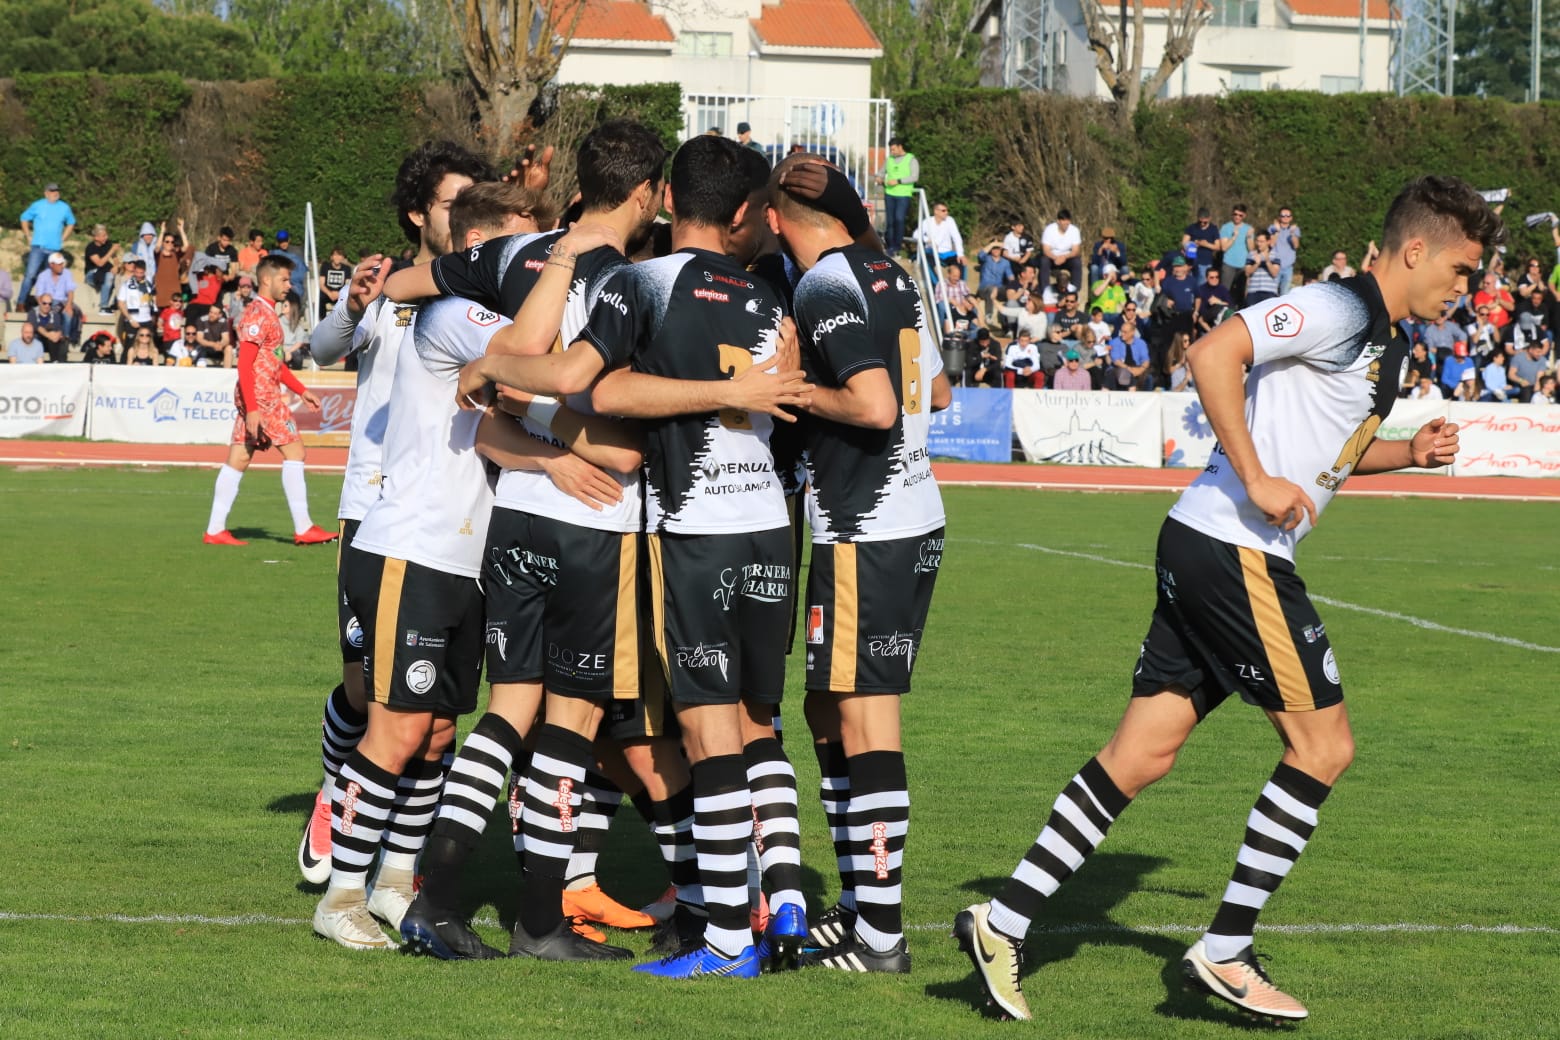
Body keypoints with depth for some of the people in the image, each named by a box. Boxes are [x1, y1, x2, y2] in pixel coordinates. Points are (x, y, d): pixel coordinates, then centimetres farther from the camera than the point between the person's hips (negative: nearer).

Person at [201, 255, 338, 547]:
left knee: (238, 459, 7)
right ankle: (303, 529, -5)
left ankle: (215, 529, 6)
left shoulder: (267, 313, 18)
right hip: (260, 397, -10)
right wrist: (252, 408, -24)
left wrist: (301, 390, 25)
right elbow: (244, 364, -20)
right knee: (293, 449, -6)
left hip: (258, 399, 10)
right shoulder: (258, 315, -14)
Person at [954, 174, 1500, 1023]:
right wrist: (1257, 481, -23)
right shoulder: (1340, 310, -13)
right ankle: (1223, 954, 3)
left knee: (1143, 753, 7)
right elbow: (1214, 354, -23)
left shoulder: (1383, 339, 18)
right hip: (1232, 550, -10)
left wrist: (1409, 452, 15)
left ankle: (1003, 924, 7)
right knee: (1323, 745, -3)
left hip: (1208, 550, 10)